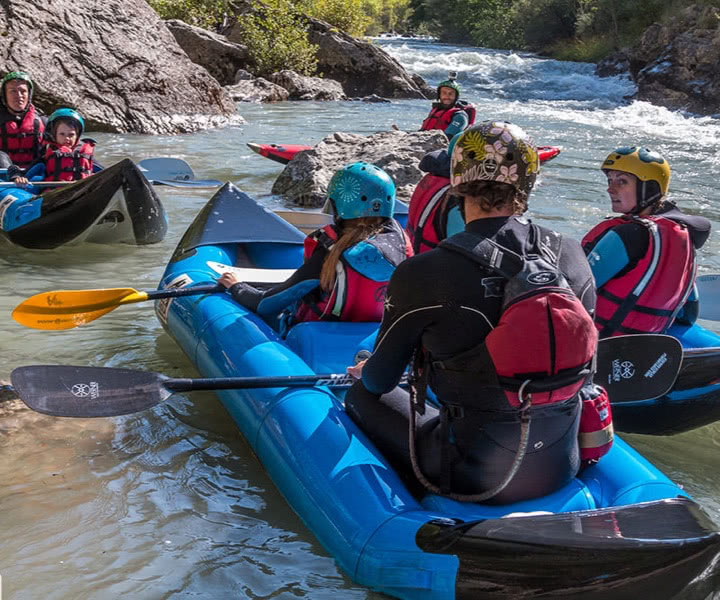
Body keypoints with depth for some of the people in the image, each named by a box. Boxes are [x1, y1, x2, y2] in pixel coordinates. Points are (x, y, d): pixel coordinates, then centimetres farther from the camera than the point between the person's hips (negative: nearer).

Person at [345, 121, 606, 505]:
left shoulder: (420, 275, -19)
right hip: (562, 468, 5)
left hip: (476, 480, -5)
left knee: (360, 397, 16)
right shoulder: (572, 256, -6)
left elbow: (380, 380, -3)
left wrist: (365, 372, 22)